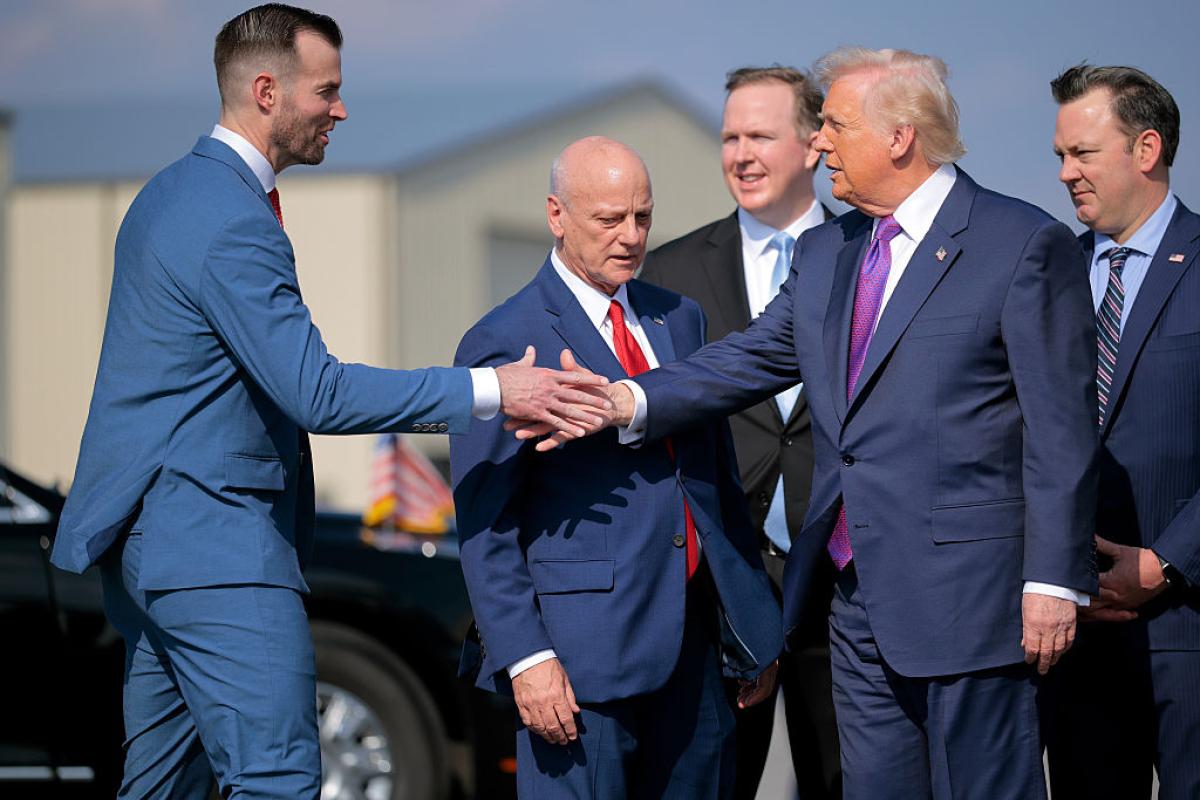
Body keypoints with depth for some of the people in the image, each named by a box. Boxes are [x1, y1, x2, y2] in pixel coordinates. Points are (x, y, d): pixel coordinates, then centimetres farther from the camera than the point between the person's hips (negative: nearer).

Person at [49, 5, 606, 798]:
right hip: (214, 542, -11)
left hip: (150, 538, 11)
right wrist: (491, 390, -25)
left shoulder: (169, 192, 15)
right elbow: (316, 394, -23)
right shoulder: (233, 226, -18)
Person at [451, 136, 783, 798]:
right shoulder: (504, 344, -5)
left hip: (694, 641, 6)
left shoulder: (679, 319, 15)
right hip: (581, 655, -6)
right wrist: (525, 657, -15)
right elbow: (484, 525, -7)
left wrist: (755, 629, 17)